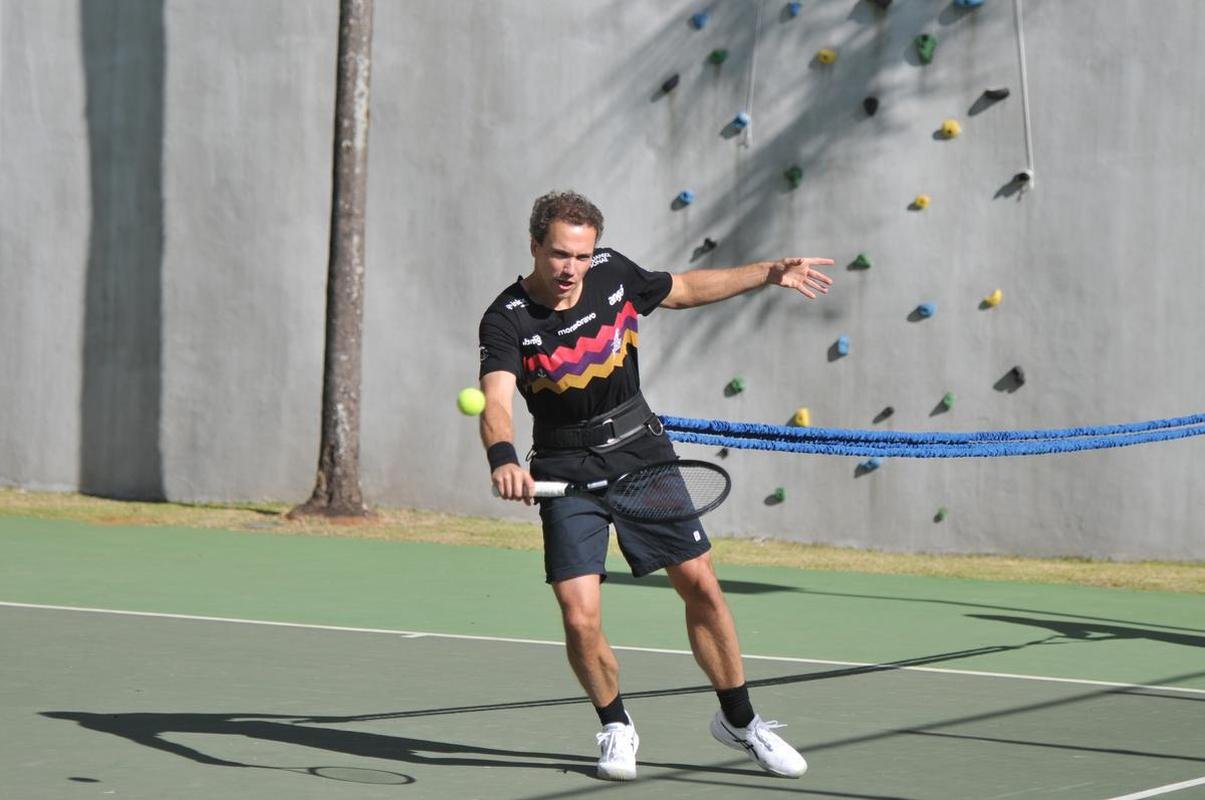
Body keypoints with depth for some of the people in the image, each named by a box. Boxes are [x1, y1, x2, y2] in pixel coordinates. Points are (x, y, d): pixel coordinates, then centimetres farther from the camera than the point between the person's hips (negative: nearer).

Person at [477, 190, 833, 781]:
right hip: (568, 469, -3)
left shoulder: (613, 273, -5)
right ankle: (616, 728, 15)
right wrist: (503, 458, -55)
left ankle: (738, 720, 20)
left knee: (701, 586, 2)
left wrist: (770, 273, 13)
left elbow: (684, 289, 15)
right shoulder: (507, 321, -19)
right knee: (580, 617, -12)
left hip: (641, 450, 3)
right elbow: (496, 402, -35)